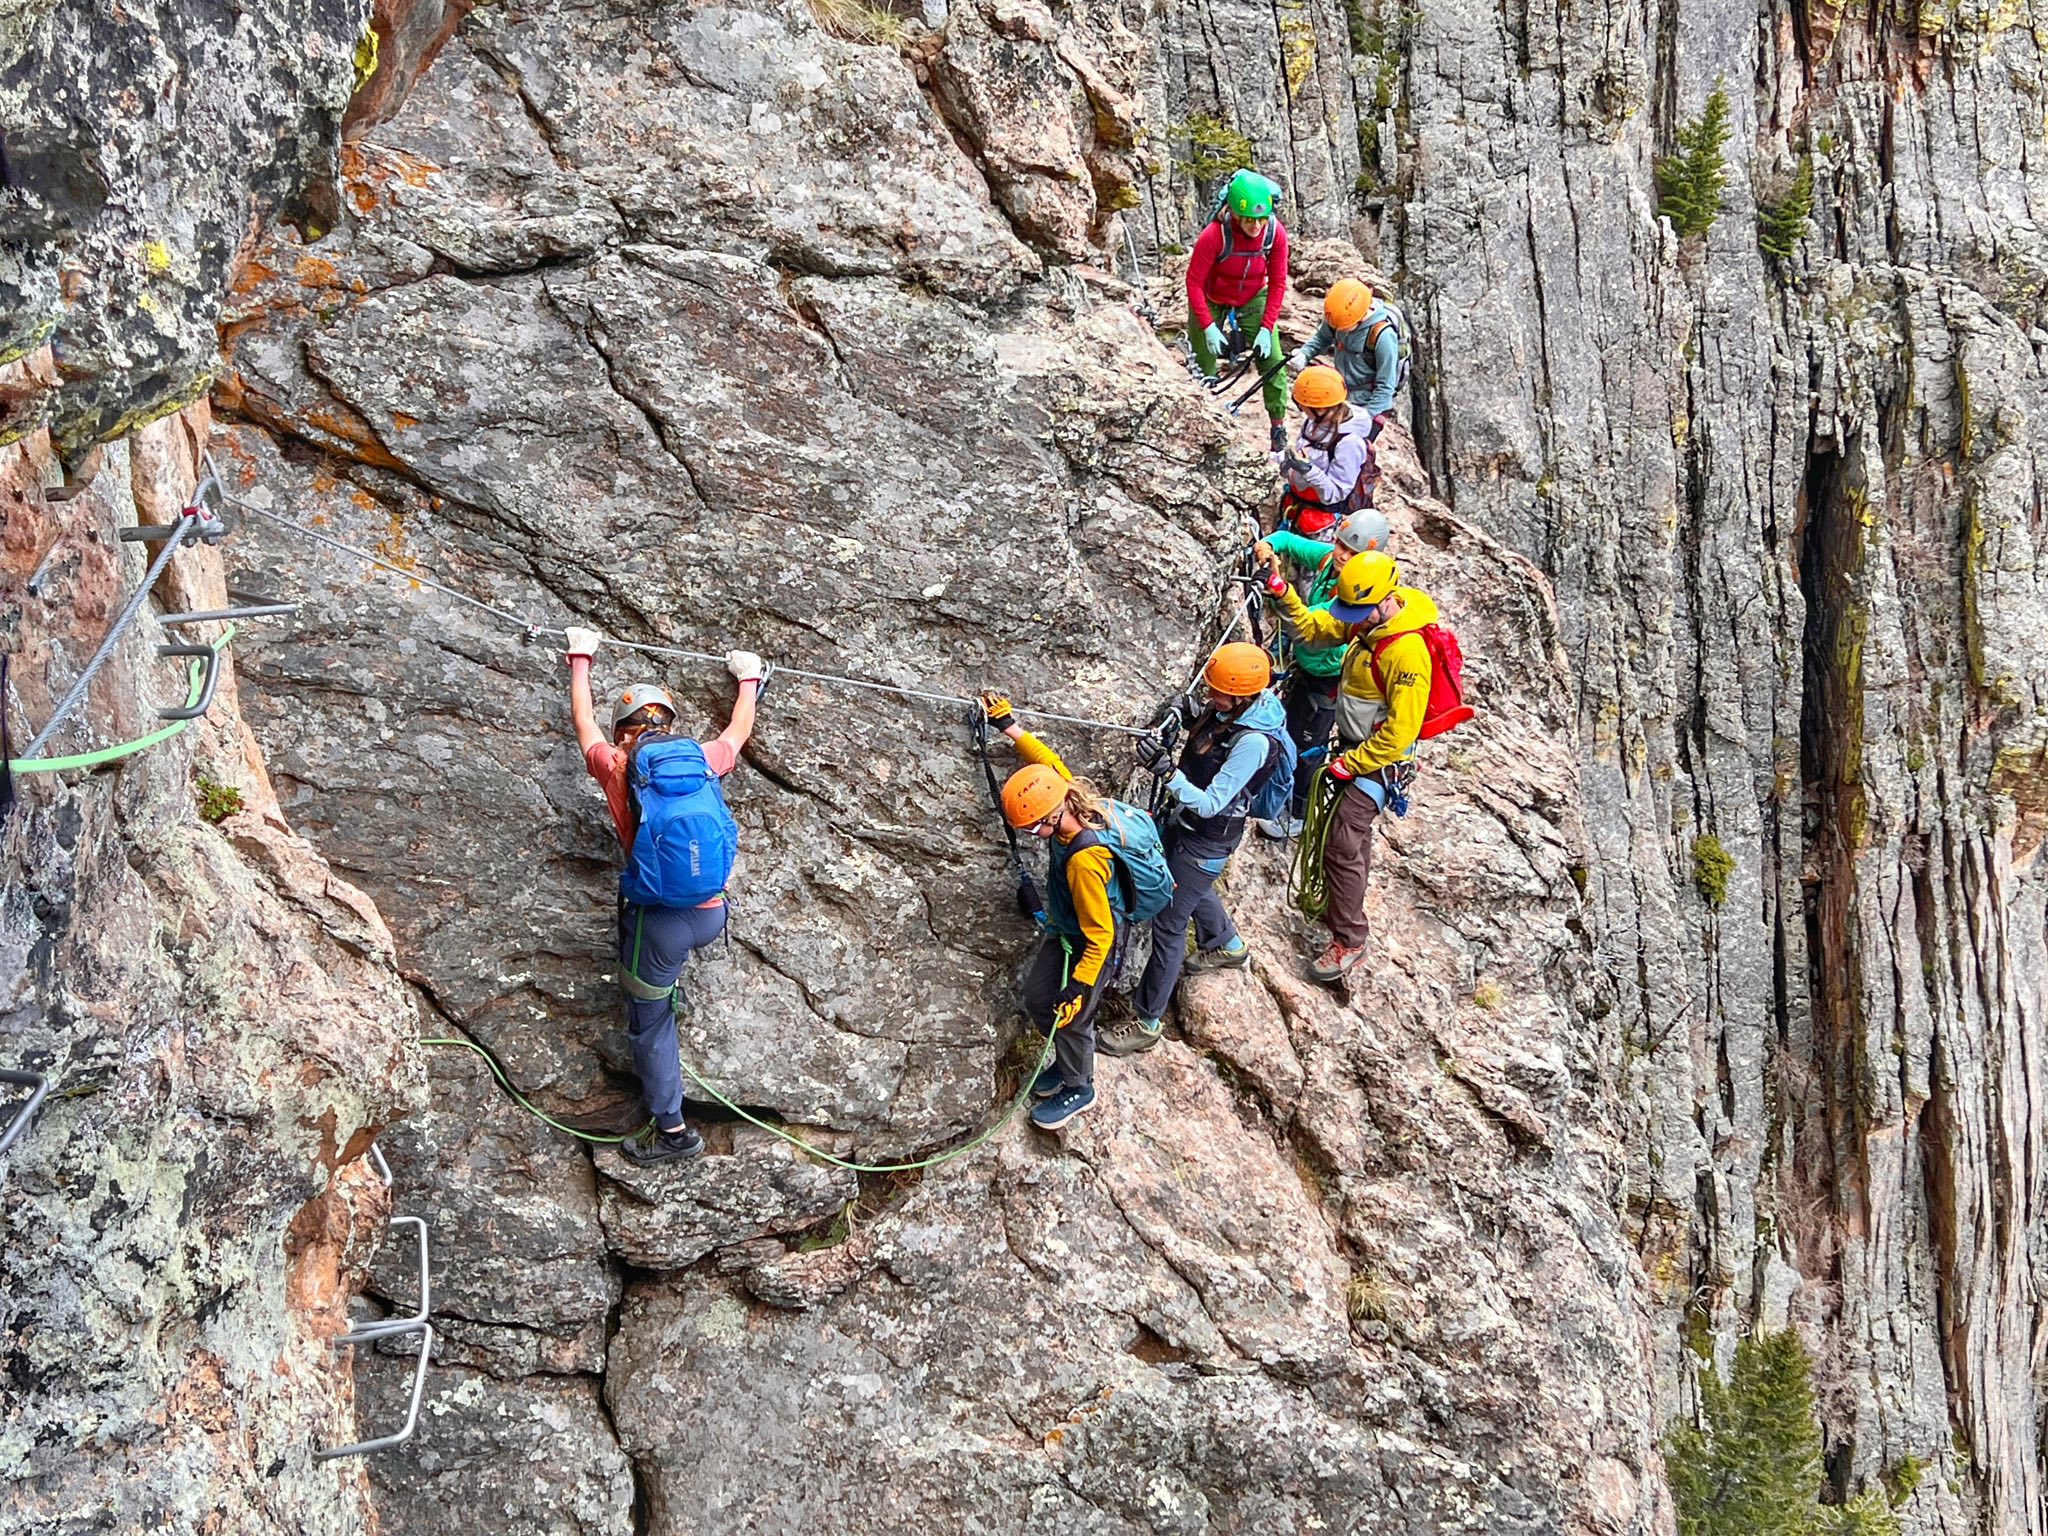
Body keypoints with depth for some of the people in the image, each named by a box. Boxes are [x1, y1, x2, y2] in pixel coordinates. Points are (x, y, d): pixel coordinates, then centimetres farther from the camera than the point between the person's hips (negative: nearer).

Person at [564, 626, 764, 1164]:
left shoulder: (617, 767, -1)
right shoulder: (703, 758, 4)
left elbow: (584, 721, 21)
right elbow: (740, 730, 27)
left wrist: (581, 659, 38)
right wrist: (748, 680, 47)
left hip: (659, 922, -3)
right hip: (712, 916, 3)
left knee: (649, 1023, 13)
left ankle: (671, 1129, 16)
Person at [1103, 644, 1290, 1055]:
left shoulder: (1253, 742, -35)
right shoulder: (1234, 708, -11)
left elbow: (1209, 804, -34)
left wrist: (1165, 771, -44)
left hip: (1208, 838, -9)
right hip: (1186, 820, 9)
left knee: (1168, 925, 1)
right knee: (1189, 885, 35)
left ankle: (1147, 1023, 15)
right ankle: (1227, 945, 64)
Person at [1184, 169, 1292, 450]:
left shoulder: (1275, 233, -25)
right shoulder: (1214, 236, -35)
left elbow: (1277, 284, -14)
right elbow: (1194, 283, -24)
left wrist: (1266, 329, -18)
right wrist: (1208, 328, -25)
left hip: (1252, 300, 2)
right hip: (1211, 301, -2)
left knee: (1272, 360, -8)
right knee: (1204, 367, 5)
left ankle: (1279, 428, 2)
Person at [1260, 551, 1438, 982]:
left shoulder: (1407, 651, -31)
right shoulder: (1365, 620, -5)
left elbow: (1400, 730, -27)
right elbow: (1314, 627, 8)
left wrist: (1350, 765, -19)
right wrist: (1283, 592, -8)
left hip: (1380, 756, -9)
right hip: (1353, 744, 9)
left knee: (1342, 845, -8)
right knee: (1353, 832, 23)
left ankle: (1349, 940, 3)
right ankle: (1345, 909, 42)